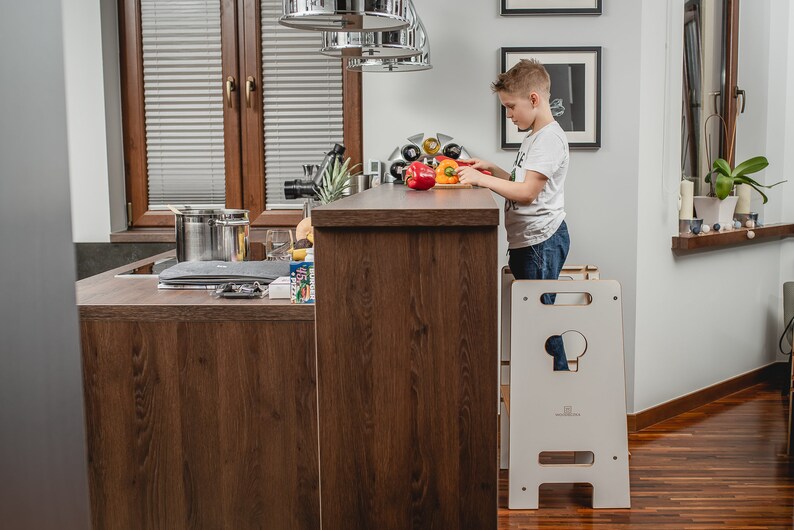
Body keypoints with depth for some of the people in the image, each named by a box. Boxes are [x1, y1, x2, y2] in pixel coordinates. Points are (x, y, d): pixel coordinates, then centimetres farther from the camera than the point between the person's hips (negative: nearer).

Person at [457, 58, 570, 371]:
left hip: (541, 241, -10)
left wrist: (480, 178, -19)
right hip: (527, 240, 10)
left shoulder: (550, 138, -14)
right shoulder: (535, 136, 19)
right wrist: (493, 171, 10)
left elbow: (528, 192, -22)